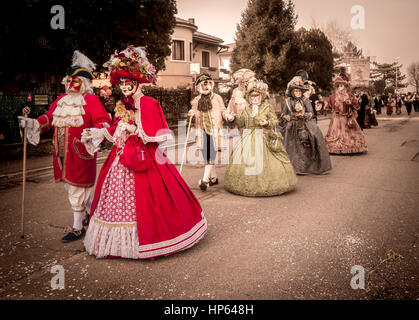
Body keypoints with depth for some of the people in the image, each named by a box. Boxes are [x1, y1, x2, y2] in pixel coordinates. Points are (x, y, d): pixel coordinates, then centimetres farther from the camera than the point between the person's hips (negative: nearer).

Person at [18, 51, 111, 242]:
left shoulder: (91, 101, -8)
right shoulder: (61, 100, 14)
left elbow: (103, 122, -17)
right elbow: (49, 118, 22)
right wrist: (32, 123, 8)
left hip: (80, 153, -8)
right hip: (62, 152, 8)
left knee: (76, 189, 0)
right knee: (70, 187, 17)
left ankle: (77, 228, 14)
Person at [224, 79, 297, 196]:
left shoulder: (267, 107, 0)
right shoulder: (247, 109, 12)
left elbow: (275, 120, 2)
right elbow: (241, 123, 14)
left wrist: (267, 122, -17)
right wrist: (235, 118, -5)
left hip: (263, 138, -4)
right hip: (248, 138, 4)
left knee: (263, 161, -7)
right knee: (245, 160, 3)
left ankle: (266, 185, 4)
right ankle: (247, 184, 14)